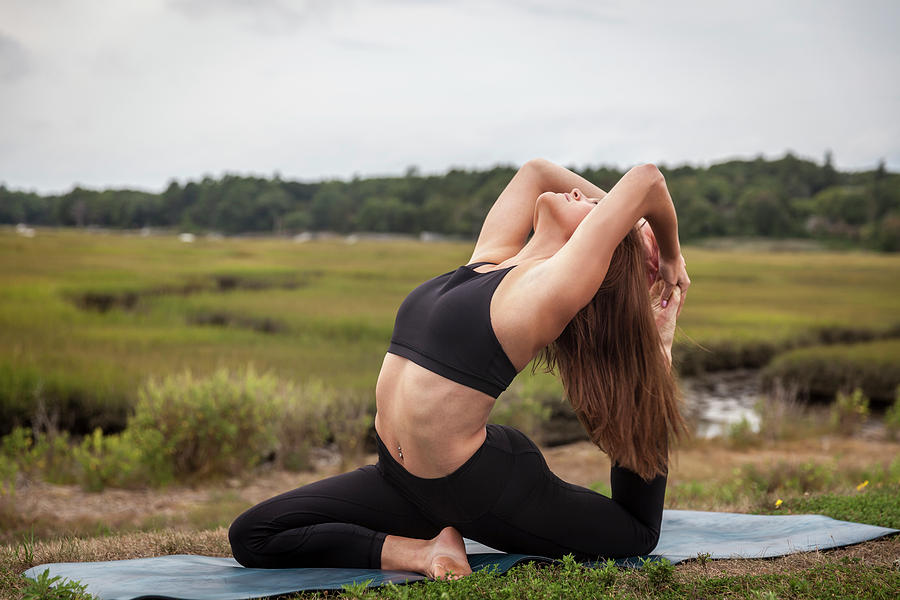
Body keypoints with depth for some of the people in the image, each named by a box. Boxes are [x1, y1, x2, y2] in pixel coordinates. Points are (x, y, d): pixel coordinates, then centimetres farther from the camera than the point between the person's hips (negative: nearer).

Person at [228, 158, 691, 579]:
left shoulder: (556, 285, -17)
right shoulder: (490, 259, 3)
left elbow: (646, 178, -18)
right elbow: (535, 169, 16)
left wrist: (670, 257, 0)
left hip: (483, 491, -6)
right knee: (251, 536, -2)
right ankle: (423, 551, -1)